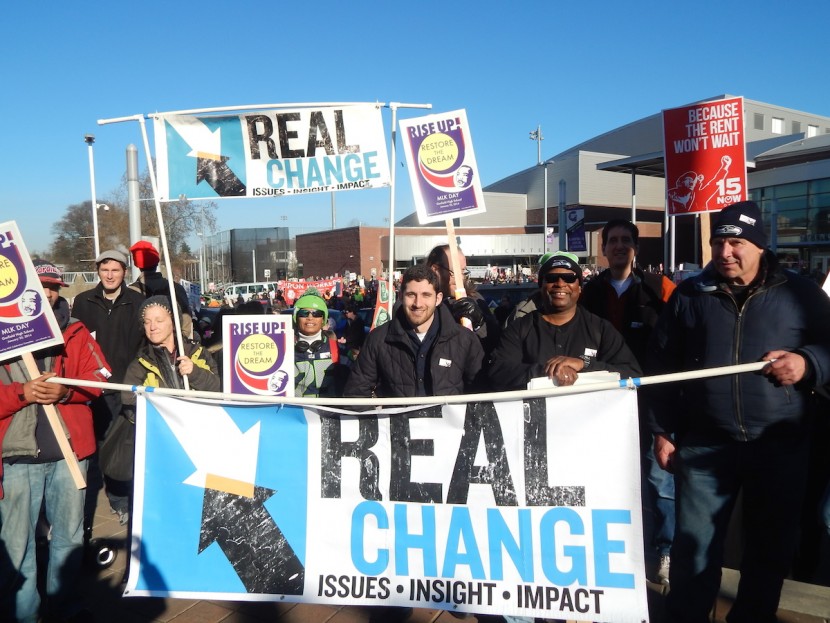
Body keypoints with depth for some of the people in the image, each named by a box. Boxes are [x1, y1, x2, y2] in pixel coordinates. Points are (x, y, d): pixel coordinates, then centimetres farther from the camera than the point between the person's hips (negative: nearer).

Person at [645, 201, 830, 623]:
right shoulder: (689, 295, 4)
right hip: (704, 444, 0)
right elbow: (662, 366, 6)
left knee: (772, 545, 15)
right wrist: (663, 431, 3)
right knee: (694, 545, 5)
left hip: (780, 444, 1)